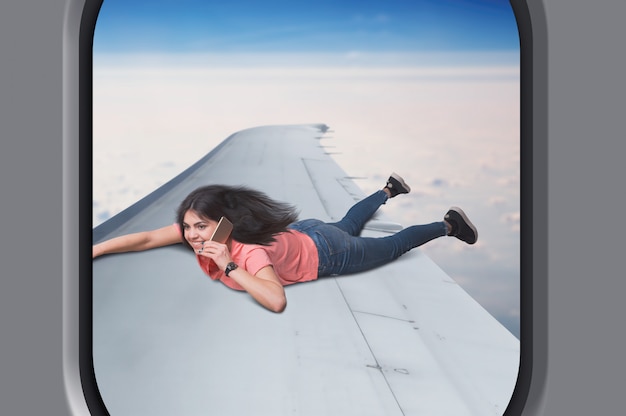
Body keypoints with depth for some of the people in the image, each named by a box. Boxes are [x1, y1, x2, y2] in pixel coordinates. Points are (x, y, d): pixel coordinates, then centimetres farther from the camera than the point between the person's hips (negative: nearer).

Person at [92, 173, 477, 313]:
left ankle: (448, 224, 36)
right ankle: (389, 190, 59)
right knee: (348, 223, 35)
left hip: (324, 254, -6)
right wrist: (93, 251, -29)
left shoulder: (249, 251, -43)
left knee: (392, 247, 16)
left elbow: (277, 301, -58)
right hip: (299, 232, 6)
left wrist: (230, 266, -54)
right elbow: (147, 239, -21)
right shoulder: (202, 233, -25)